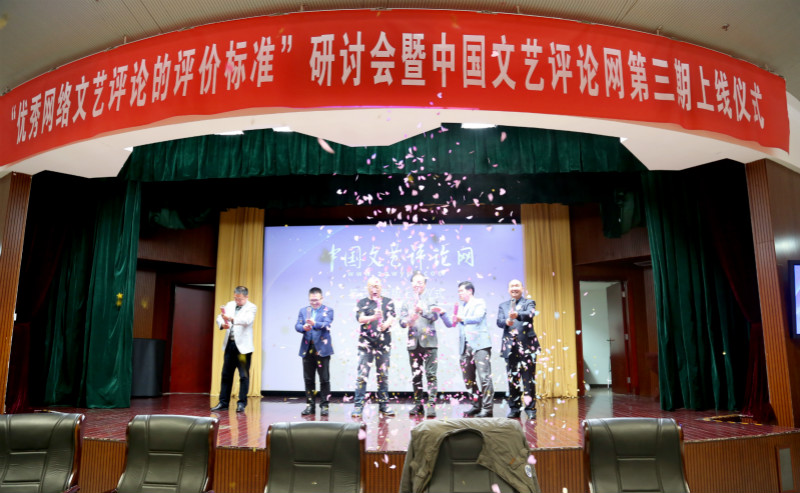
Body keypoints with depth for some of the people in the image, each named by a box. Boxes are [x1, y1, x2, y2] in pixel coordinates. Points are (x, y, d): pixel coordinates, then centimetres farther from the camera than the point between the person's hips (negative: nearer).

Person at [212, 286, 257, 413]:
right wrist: (222, 324, -13)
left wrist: (231, 319, -37)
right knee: (226, 375, 10)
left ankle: (241, 403, 7)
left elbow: (247, 320, -23)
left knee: (244, 376, -2)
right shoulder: (230, 305, 12)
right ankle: (223, 402, 18)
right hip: (229, 344, 5)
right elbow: (219, 317, 10)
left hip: (243, 346, -5)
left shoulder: (251, 307, -5)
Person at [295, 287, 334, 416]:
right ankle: (310, 405, 17)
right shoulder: (303, 311, 14)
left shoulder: (328, 310, 3)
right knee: (308, 379, 8)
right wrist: (304, 327, -21)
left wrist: (315, 323, -34)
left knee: (324, 379, -1)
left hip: (322, 349, -3)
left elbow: (327, 324, -14)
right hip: (307, 349, 3)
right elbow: (297, 326, 3)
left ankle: (324, 405, 7)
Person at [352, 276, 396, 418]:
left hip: (384, 343, 2)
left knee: (383, 374, 6)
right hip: (366, 342, -1)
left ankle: (384, 404, 15)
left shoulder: (388, 302, 12)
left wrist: (385, 325, -24)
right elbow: (360, 318, -7)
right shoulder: (361, 302, 9)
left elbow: (391, 317, -1)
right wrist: (374, 317, -25)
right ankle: (358, 405, -2)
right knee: (362, 374, -6)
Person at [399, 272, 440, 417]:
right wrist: (408, 321, -18)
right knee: (415, 375, 7)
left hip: (428, 341, -3)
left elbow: (435, 316, -9)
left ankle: (431, 405, -6)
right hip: (413, 342, 3)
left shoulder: (430, 300, 6)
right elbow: (401, 321, 5)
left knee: (431, 374, -7)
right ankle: (418, 405, 14)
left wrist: (422, 311, -26)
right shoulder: (407, 303, 14)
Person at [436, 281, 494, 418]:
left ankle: (487, 408, -9)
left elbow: (478, 318, -15)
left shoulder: (479, 303, 3)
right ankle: (477, 405, 19)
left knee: (484, 376, -11)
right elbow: (451, 323, 21)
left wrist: (463, 319, -33)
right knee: (468, 378, 9)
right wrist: (443, 314, 4)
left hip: (479, 344, -7)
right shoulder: (460, 307, 24)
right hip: (465, 346, 7)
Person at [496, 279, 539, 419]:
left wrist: (517, 315, -36)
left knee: (529, 378, -2)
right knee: (512, 378, 5)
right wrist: (506, 322, -23)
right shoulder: (503, 305, 16)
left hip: (527, 345, -2)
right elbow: (499, 321, 2)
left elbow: (530, 314, -14)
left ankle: (530, 409, 6)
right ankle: (514, 408, 14)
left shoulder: (529, 303, 8)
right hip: (510, 347, 2)